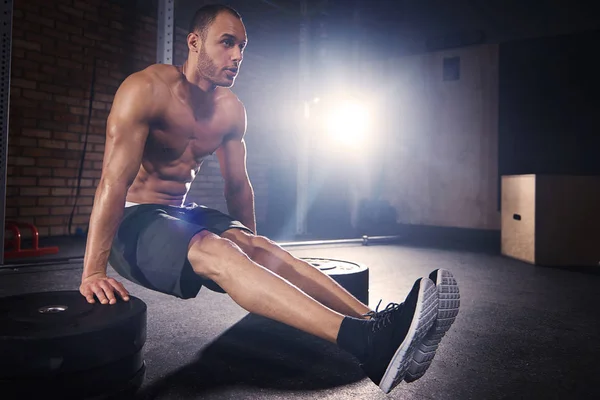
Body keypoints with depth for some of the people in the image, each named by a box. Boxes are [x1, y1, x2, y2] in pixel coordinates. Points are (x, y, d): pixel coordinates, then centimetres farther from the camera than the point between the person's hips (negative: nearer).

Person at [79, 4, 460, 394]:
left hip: (182, 215, 6)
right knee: (212, 250, -35)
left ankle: (377, 323, -36)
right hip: (133, 222, -6)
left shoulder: (232, 110, 2)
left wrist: (250, 248, 13)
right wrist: (93, 273, -25)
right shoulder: (147, 89, -16)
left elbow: (238, 185, 9)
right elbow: (115, 179, -22)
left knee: (260, 247, -23)